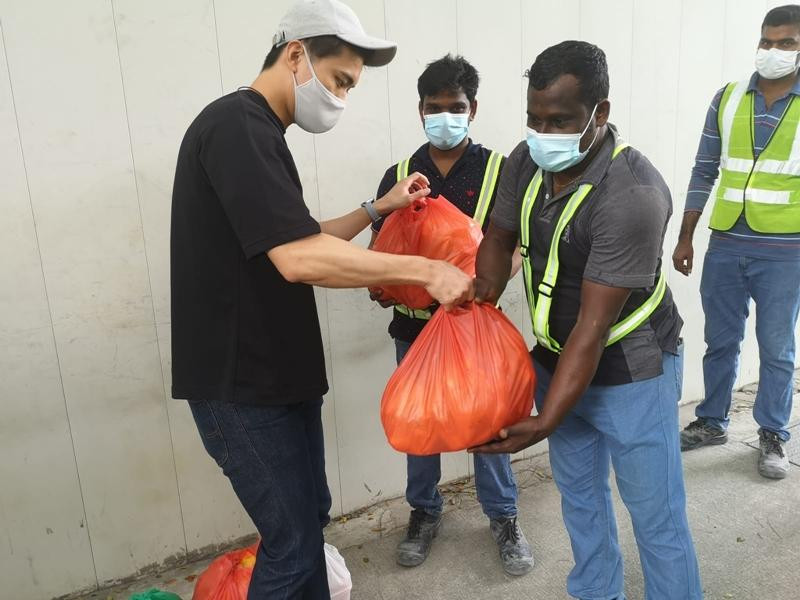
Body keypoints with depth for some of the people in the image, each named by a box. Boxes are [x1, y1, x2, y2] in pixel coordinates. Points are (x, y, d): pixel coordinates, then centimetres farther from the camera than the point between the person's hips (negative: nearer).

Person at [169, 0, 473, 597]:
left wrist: (378, 209, 11)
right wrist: (425, 270, -23)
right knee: (294, 543, 1)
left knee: (311, 516, 19)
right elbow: (299, 259, -29)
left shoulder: (257, 132, 14)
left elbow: (301, 240, 21)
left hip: (280, 372, 10)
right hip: (242, 385, -10)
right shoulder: (237, 125, -18)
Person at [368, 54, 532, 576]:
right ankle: (424, 513, 36)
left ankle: (504, 517, 30)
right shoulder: (399, 175, 4)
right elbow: (380, 244, 8)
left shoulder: (497, 170, -5)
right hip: (414, 322, 3)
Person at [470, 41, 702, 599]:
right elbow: (499, 240, 6)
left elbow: (593, 325, -29)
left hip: (630, 371, -6)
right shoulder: (527, 160, -8)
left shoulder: (631, 193, -28)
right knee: (578, 493, 22)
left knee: (656, 516, 6)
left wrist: (545, 422, -29)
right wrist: (480, 297, -14)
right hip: (557, 359, 7)